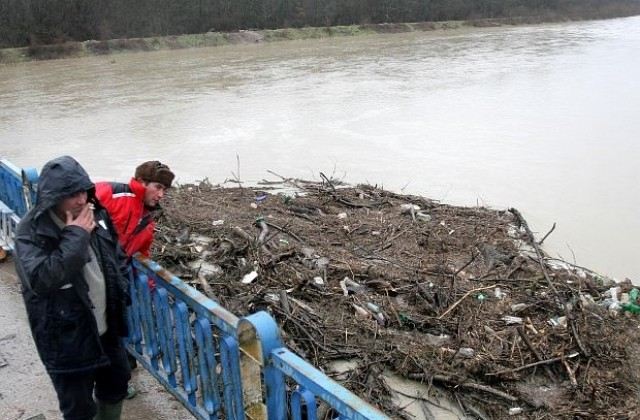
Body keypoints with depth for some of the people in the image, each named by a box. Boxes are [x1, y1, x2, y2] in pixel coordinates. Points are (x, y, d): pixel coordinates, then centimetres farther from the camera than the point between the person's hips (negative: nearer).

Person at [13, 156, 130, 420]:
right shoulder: (31, 231, -19)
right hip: (66, 339, -5)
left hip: (107, 329, 5)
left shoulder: (97, 215, -3)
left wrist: (120, 295, 4)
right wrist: (75, 236, -29)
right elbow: (41, 279, -34)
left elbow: (117, 257, 11)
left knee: (115, 388, 24)